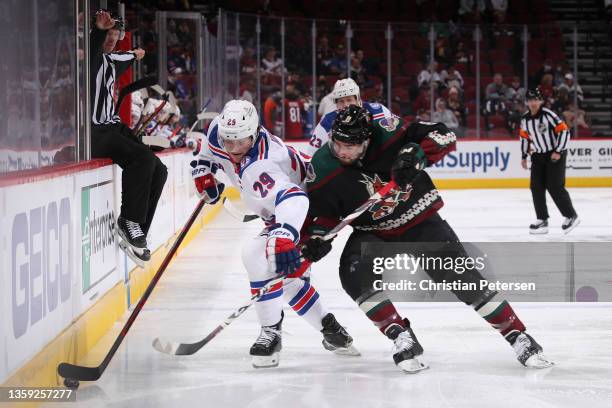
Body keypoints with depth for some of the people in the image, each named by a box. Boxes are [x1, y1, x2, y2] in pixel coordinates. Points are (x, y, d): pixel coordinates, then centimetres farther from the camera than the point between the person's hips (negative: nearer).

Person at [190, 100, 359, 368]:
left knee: (256, 255, -28)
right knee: (285, 276, 14)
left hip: (308, 209, -10)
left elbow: (291, 199, -56)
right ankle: (329, 329, 30)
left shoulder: (259, 166, -39)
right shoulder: (220, 131, -14)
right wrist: (203, 172, -1)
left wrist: (283, 237, -71)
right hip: (280, 217, 10)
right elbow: (209, 149, 13)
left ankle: (271, 333, -18)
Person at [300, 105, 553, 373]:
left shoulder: (387, 133, -24)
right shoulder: (323, 168, -18)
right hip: (372, 232, 2)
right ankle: (402, 338, -19)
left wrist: (416, 155, -34)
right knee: (356, 273, -26)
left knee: (461, 275, -11)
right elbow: (320, 209, -3)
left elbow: (443, 136, -18)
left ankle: (518, 337, -3)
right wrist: (316, 236, -21)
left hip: (419, 220, -2)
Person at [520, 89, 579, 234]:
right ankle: (542, 220, 7)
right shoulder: (525, 119, 1)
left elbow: (564, 131, -20)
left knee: (554, 187, -11)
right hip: (538, 156, 7)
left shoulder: (548, 115, -19)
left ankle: (571, 216, 2)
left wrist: (558, 151, -22)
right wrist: (524, 156, 15)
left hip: (555, 154, -7)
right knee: (536, 187, 0)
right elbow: (524, 136, 17)